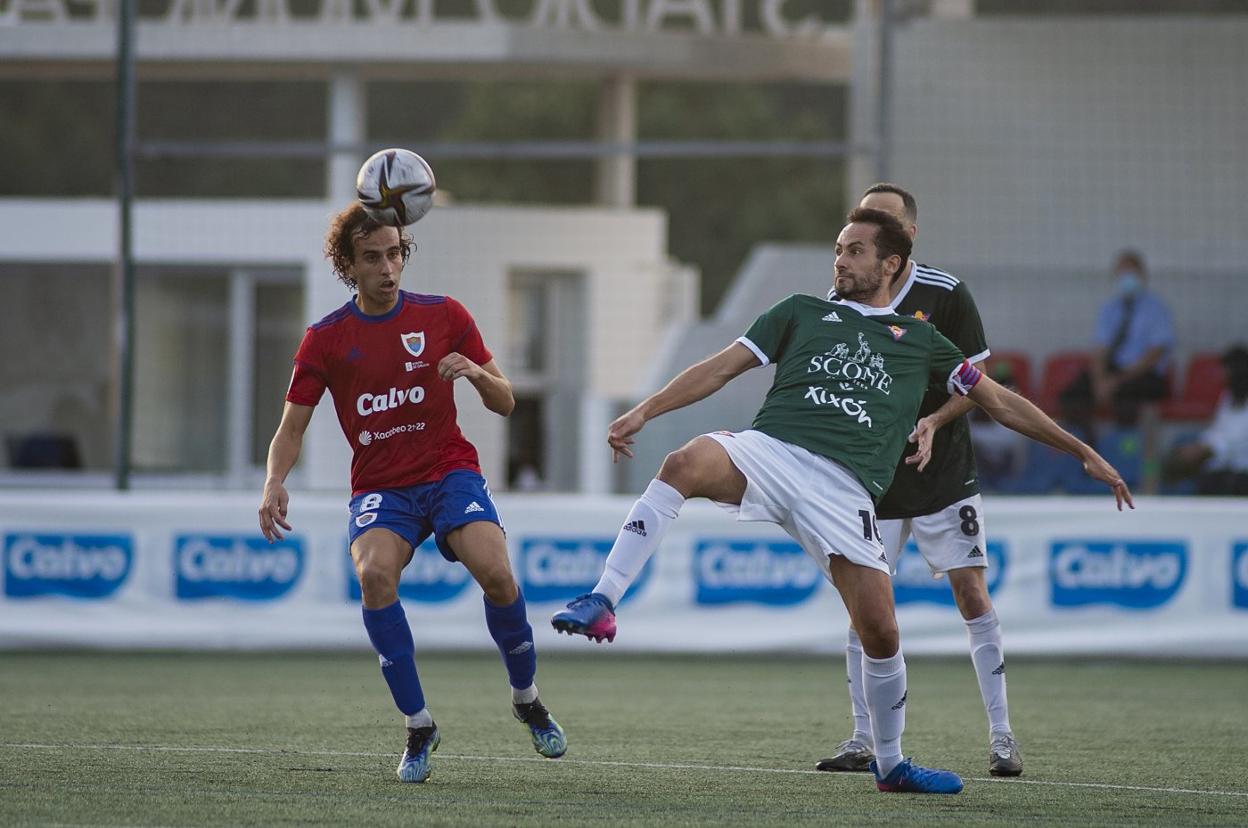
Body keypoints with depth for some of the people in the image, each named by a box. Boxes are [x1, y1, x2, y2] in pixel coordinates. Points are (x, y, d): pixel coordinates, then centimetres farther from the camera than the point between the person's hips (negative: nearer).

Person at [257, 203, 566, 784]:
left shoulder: (443, 317, 3)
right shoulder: (326, 338, 3)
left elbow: (504, 404, 7)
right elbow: (292, 427, 5)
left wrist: (478, 374, -16)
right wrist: (275, 484, -15)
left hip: (449, 471, 0)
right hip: (380, 489, 0)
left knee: (494, 570, -27)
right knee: (374, 573, -31)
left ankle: (526, 699, 1)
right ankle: (418, 726, -18)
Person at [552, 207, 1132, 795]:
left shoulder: (920, 342, 23)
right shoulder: (801, 313, 23)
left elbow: (1001, 403, 27)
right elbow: (719, 370, 20)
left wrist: (1084, 453, 25)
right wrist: (643, 413, 10)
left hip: (843, 487, 0)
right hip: (768, 451, 0)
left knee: (880, 633, -7)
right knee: (686, 464, -34)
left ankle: (890, 764, 16)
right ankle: (602, 604, -36)